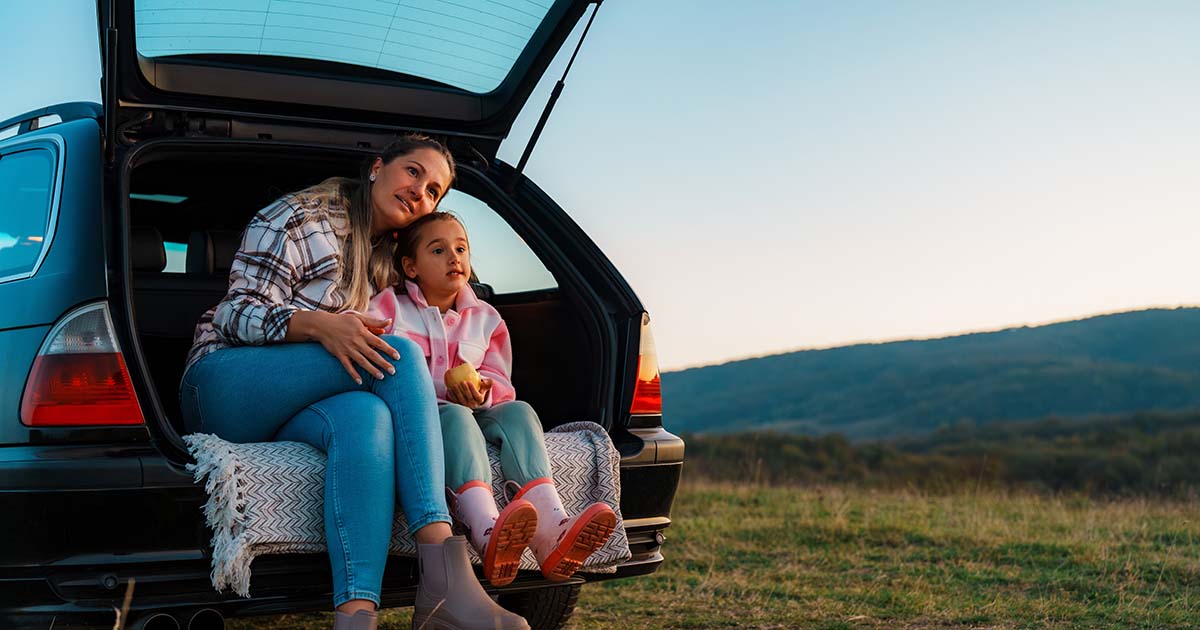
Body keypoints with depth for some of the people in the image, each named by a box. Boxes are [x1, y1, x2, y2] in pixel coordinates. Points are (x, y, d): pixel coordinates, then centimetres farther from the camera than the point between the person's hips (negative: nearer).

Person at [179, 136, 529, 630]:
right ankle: (443, 567, -41)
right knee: (399, 355, -28)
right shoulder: (302, 217, 0)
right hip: (225, 386, -5)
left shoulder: (386, 260, 22)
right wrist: (319, 325, -27)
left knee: (366, 415, -35)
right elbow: (239, 312, -8)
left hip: (291, 412, 5)